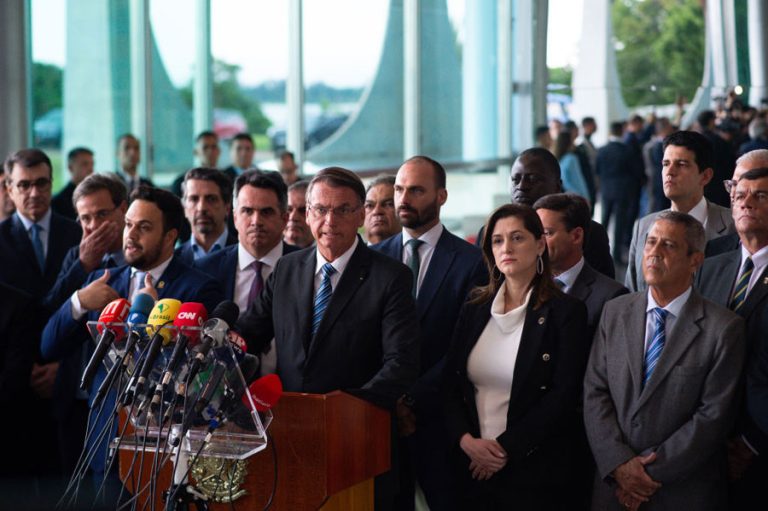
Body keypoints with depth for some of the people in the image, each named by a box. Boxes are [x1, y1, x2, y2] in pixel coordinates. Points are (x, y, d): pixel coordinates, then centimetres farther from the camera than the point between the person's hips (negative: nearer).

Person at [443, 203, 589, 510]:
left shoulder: (566, 312, -6)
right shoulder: (473, 311, 9)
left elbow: (563, 397, -12)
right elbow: (451, 384, 7)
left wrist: (505, 448, -14)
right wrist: (465, 439, -10)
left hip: (534, 471, -4)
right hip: (472, 468, 4)